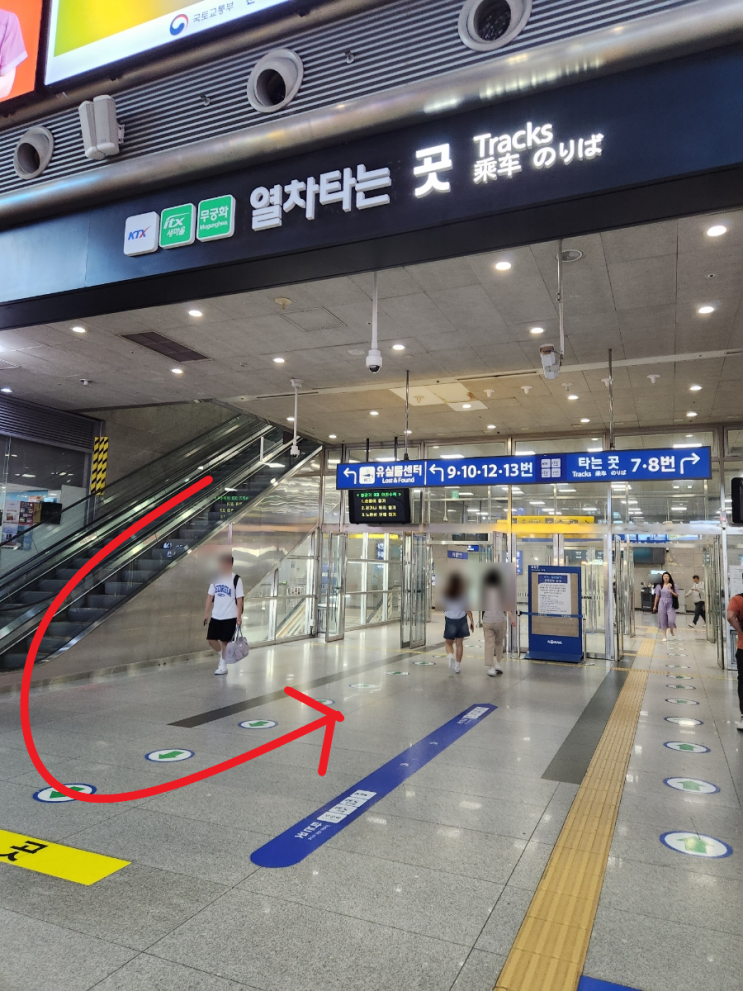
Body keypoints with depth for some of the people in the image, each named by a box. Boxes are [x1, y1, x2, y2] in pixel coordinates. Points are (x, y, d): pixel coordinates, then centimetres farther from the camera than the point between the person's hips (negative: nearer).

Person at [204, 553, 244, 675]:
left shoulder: (236, 579, -10)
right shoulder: (216, 578, 5)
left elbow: (239, 599, -10)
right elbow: (210, 596, 8)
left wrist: (239, 616, -14)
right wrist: (206, 613, 6)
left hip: (230, 616, -5)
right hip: (216, 616, 5)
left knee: (225, 641, 1)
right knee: (211, 640, 5)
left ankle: (223, 666, 15)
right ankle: (222, 656, 31)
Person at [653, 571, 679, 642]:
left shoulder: (673, 585, 2)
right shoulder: (659, 586, 4)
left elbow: (677, 595, 1)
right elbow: (657, 596, 8)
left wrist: (671, 591, -17)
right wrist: (655, 606, 10)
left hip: (670, 604, -1)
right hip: (662, 604, 1)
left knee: (671, 620, -10)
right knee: (663, 620, 3)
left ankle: (672, 631, 22)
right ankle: (664, 636, 12)